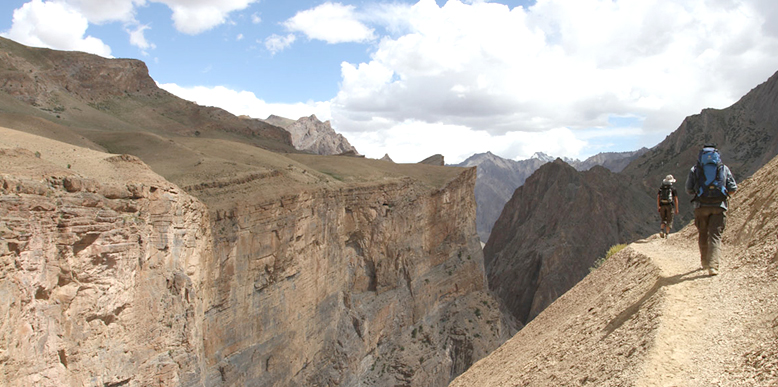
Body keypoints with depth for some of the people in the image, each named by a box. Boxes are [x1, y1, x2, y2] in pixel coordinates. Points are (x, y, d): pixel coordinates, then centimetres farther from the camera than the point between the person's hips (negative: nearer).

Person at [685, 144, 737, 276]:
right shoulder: (724, 169, 10)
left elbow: (689, 190, 4)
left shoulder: (695, 169, 8)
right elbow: (733, 189, 5)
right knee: (715, 236, -3)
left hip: (701, 206, 1)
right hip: (719, 206, 0)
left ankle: (705, 262, 26)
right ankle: (713, 265, -18)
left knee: (703, 235, 16)